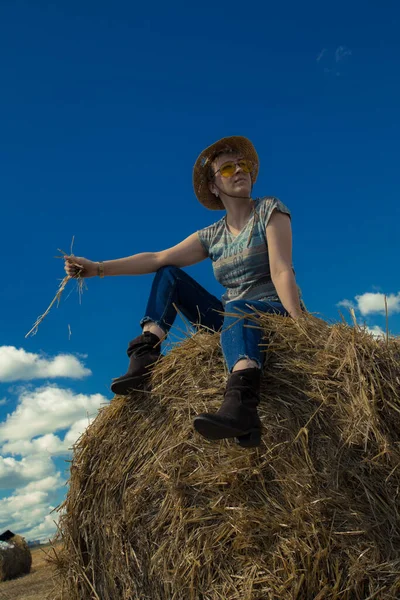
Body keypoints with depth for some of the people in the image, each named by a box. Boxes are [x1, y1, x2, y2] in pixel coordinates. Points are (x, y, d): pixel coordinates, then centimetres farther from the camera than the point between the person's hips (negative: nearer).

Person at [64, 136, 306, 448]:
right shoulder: (212, 236, 8)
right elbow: (158, 258, -1)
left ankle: (241, 405, -69)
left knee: (237, 309, -41)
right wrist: (97, 268, -8)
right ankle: (144, 359, -14)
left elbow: (282, 271, -17)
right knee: (169, 275, 1)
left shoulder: (270, 210, -4)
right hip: (232, 317, 6)